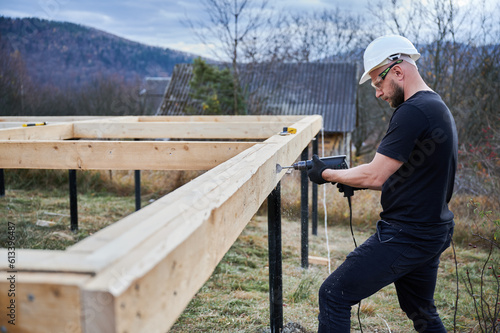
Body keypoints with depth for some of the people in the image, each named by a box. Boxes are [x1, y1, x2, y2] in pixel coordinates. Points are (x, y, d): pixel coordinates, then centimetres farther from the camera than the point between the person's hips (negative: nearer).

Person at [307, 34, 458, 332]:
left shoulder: (412, 112, -20)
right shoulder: (439, 107, 13)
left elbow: (374, 176, -20)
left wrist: (327, 174, -4)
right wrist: (355, 182, 10)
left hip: (405, 235, -10)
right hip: (435, 232, 10)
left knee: (334, 295, -3)